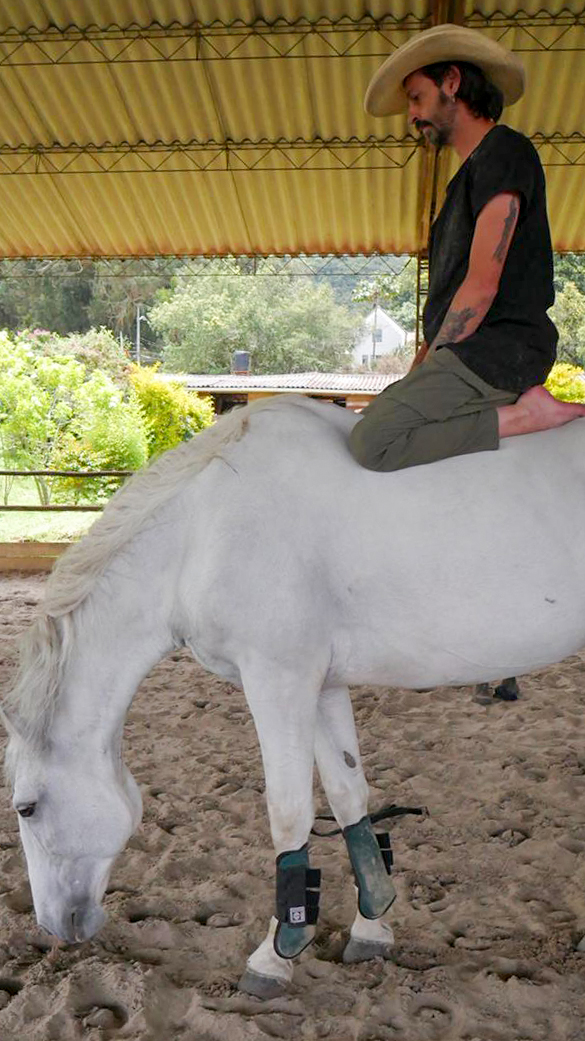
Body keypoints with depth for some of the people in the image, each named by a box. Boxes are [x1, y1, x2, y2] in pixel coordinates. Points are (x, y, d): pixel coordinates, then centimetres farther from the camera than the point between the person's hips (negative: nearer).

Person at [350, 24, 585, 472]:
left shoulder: (505, 151, -7)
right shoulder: (472, 174, 24)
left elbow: (482, 285, -15)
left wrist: (434, 357, -8)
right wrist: (421, 367, 12)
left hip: (495, 351, -10)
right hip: (471, 352, 10)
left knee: (373, 442, -25)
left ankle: (525, 415, -16)